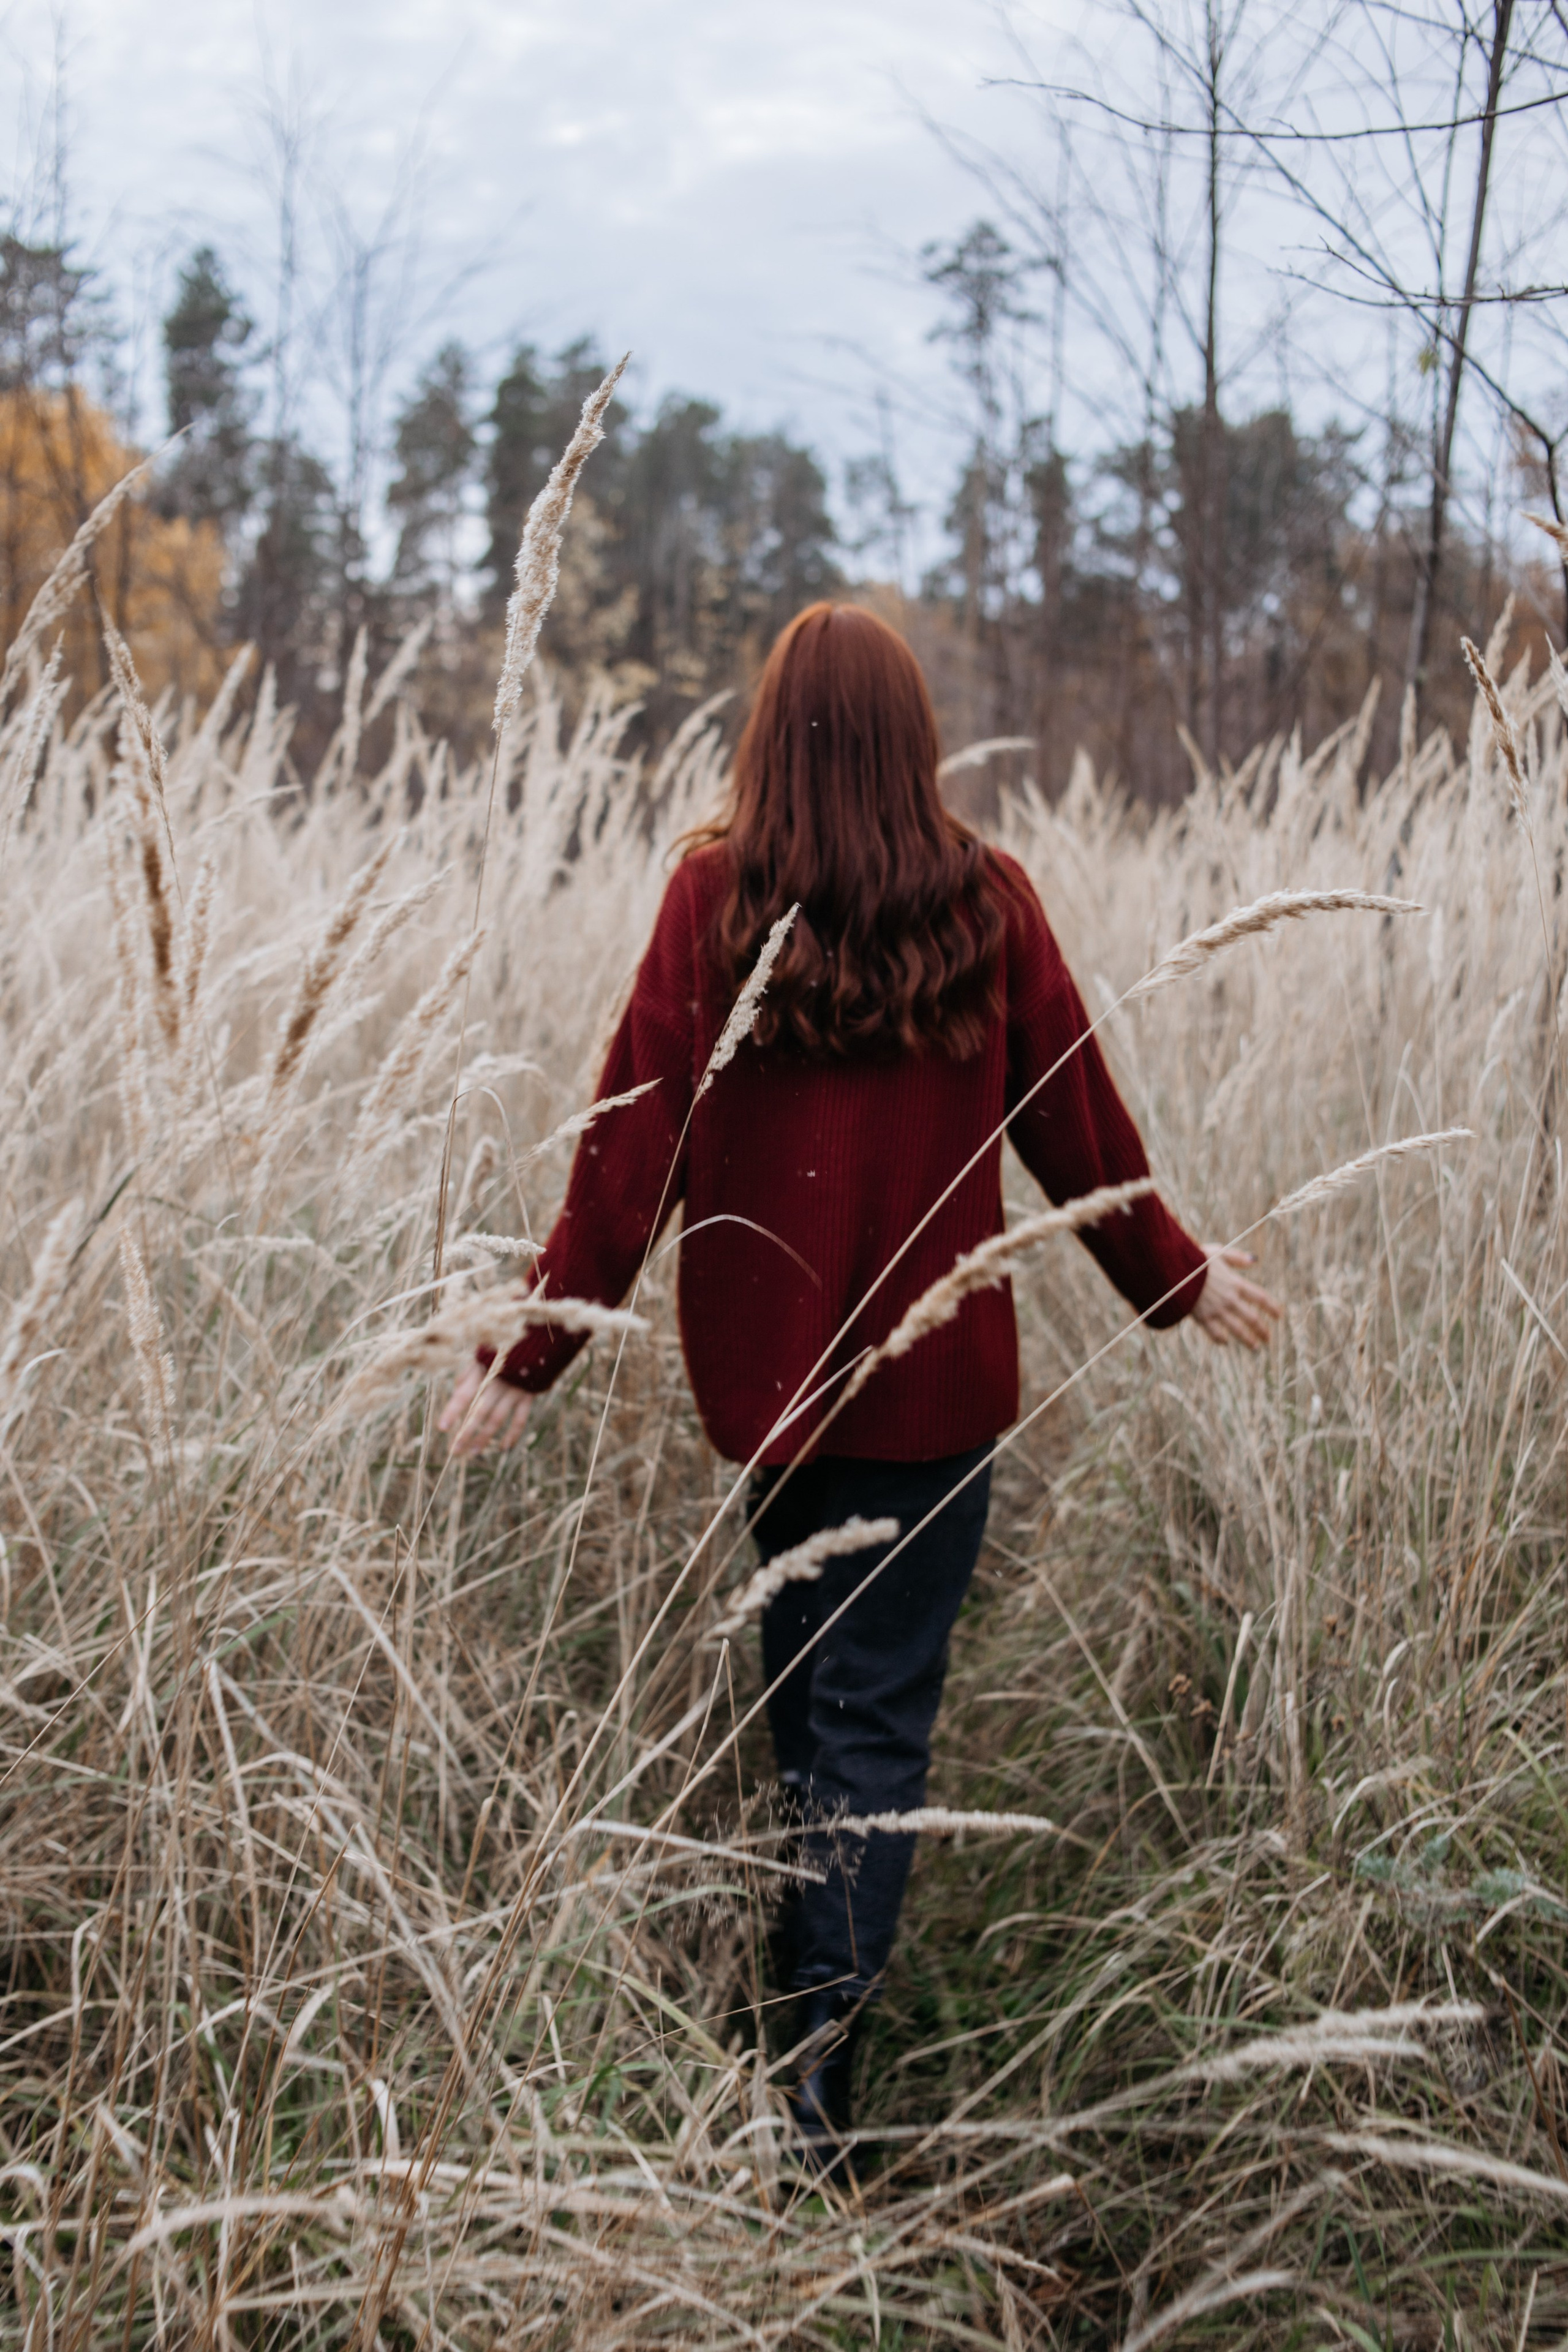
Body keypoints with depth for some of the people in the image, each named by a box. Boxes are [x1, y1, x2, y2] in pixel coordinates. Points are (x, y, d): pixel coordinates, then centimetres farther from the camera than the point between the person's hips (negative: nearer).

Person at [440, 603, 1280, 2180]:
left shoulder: (713, 898, -7)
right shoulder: (985, 901, -6)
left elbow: (635, 1146, -9)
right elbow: (1077, 1126, 2)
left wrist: (531, 1356, -3)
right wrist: (1176, 1278, 18)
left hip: (762, 1363, 2)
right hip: (932, 1375, -1)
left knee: (800, 1685, 22)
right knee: (879, 1712, 5)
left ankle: (808, 1991, 37)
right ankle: (817, 2059, 0)